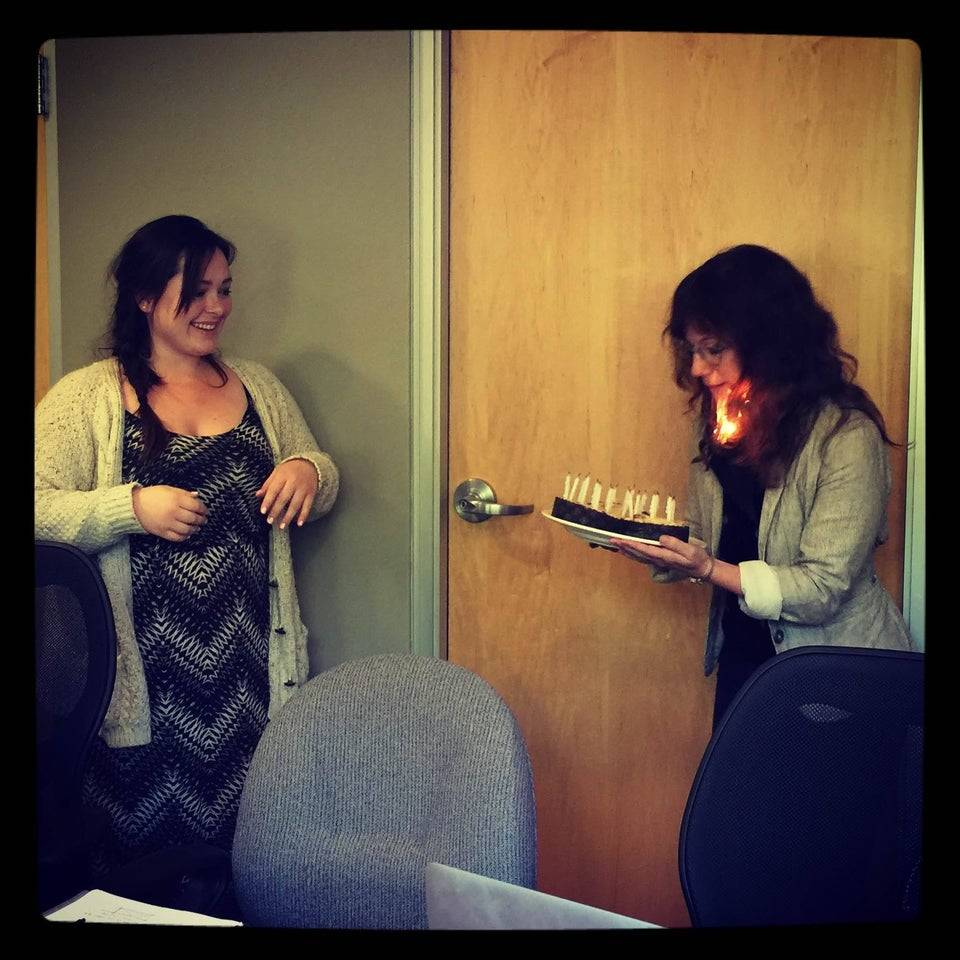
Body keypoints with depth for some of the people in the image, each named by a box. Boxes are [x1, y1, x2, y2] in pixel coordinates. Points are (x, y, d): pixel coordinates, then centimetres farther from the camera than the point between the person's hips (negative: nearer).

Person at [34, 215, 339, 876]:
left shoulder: (259, 386, 13)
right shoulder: (87, 397, 0)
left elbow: (325, 488, 17)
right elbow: (39, 510, -7)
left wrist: (306, 472, -6)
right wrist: (134, 507, -20)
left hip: (252, 672, 3)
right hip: (146, 682, -3)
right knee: (143, 866, 5)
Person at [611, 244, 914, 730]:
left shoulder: (846, 437, -21)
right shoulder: (716, 421, 0)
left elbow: (823, 588, -22)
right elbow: (704, 540, 6)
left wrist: (709, 570, -32)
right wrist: (650, 545, -14)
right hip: (743, 653, 6)